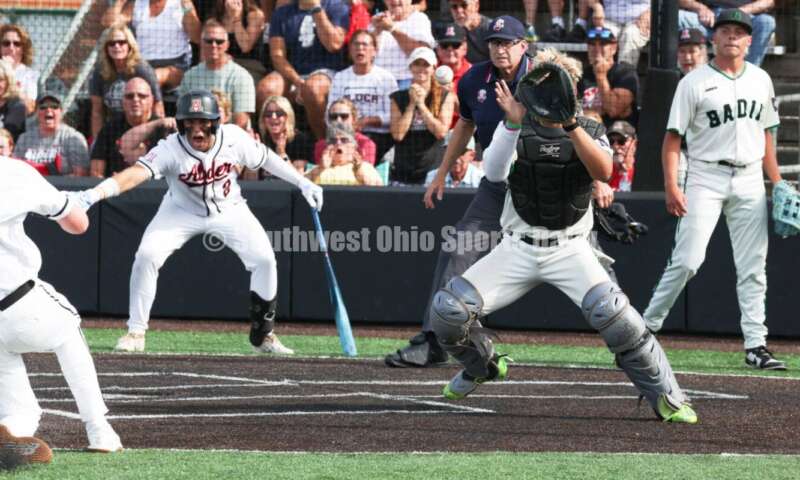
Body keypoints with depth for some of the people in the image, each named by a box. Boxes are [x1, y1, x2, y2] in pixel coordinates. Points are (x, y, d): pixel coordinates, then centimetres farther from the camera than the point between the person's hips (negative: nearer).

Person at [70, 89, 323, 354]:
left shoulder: (233, 138, -25)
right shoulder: (170, 149, -33)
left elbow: (265, 158, -6)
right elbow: (135, 173, -46)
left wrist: (303, 183, -2)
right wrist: (95, 193, -62)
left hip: (228, 210, 2)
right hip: (182, 211, -1)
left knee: (264, 260, -12)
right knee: (147, 255, -21)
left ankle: (263, 334, 9)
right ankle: (135, 332, -6)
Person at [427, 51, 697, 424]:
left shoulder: (588, 132, 2)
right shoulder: (515, 130, 3)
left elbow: (603, 171, -20)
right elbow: (494, 172, -17)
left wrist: (570, 126, -31)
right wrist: (513, 125, -30)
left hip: (569, 250, -2)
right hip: (517, 249, 2)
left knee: (612, 314, -27)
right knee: (447, 310, -11)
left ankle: (666, 397, -14)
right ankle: (481, 366, 23)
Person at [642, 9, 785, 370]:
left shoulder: (760, 80, 12)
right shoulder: (694, 83, -3)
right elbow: (673, 137, -5)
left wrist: (777, 184, 13)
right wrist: (671, 187, -14)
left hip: (750, 181, 4)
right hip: (706, 179, -4)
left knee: (753, 267, 2)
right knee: (687, 260, -12)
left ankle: (756, 346, 4)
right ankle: (646, 328, 0)